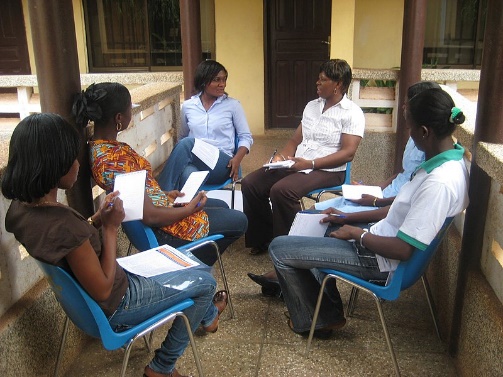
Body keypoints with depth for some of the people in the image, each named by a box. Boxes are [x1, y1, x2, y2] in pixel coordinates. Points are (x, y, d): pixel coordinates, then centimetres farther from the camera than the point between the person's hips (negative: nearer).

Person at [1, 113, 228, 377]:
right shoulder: (62, 224, -38)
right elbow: (103, 290, -26)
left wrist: (98, 218, -5)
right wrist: (110, 227, -20)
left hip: (81, 296, 9)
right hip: (115, 306, -8)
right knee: (205, 282, 11)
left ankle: (207, 314, 49)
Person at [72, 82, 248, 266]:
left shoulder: (101, 145, -3)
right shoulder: (111, 160, -32)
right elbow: (149, 216, -29)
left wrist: (164, 194, 6)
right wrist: (190, 209, -16)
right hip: (160, 231, -10)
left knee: (222, 206, 25)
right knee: (238, 221, 6)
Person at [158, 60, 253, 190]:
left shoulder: (232, 105, 7)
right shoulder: (187, 106, 13)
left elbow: (246, 137, 10)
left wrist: (237, 159, -9)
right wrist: (179, 158, 3)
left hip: (221, 163, -1)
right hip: (193, 161, 2)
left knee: (187, 143, -33)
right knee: (188, 176, -39)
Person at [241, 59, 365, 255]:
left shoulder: (352, 113, -8)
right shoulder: (312, 106, 14)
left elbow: (347, 153, -16)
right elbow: (295, 139, 15)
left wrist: (310, 164, -23)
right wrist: (281, 156, -6)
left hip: (327, 171, -7)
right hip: (295, 165, 8)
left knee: (281, 190, -32)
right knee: (250, 183, -7)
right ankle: (264, 237, 8)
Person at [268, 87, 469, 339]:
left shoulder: (440, 182, -31)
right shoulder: (448, 159, -2)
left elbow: (402, 250, -28)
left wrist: (358, 234, -13)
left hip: (380, 261, -10)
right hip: (382, 237, 10)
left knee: (278, 248, -5)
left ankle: (316, 321, 16)